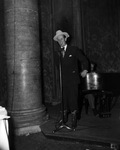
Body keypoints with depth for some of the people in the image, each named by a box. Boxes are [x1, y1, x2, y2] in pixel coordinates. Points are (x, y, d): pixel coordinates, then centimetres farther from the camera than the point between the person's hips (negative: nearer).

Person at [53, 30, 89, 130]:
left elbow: (84, 60, 8)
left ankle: (74, 121, 14)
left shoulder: (74, 49, 4)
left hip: (72, 79, -3)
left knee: (73, 99, -2)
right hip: (63, 80, 3)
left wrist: (84, 70, -5)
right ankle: (65, 118, 25)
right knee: (64, 99, 5)